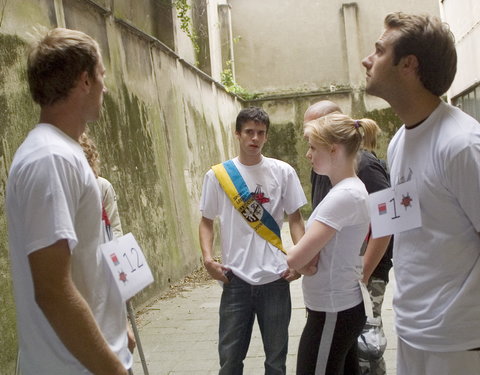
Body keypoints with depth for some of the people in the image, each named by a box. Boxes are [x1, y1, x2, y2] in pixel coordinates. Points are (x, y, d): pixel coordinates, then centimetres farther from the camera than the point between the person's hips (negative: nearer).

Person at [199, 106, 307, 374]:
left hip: (275, 277, 0)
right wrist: (208, 257, -7)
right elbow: (207, 221, 8)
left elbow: (295, 218, 5)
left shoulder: (283, 172, 1)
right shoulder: (217, 175, 1)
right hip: (236, 279, 0)